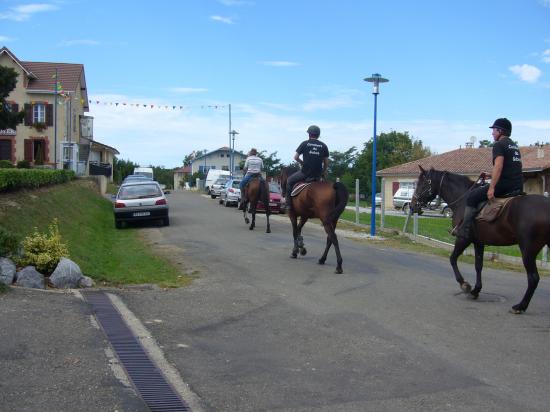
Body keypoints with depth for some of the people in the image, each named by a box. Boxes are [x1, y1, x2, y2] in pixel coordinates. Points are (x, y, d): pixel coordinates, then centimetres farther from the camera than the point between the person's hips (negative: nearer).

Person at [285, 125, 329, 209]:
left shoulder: (305, 143, -1)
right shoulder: (323, 146, 5)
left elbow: (295, 157, -1)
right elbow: (326, 162, 6)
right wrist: (323, 171, 21)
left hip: (305, 172, -3)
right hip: (318, 174, 3)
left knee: (290, 180, 20)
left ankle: (288, 203, 13)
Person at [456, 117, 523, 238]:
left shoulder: (499, 145, -6)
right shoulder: (515, 146, 23)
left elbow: (498, 166, -19)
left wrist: (491, 188, -23)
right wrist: (491, 175, 31)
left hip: (504, 185, -9)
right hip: (519, 186, 9)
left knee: (472, 196, -3)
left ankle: (464, 230, -10)